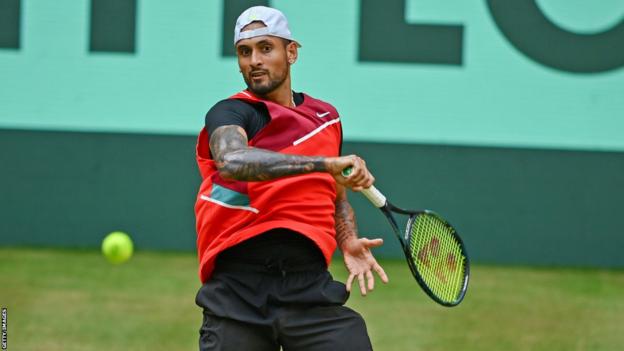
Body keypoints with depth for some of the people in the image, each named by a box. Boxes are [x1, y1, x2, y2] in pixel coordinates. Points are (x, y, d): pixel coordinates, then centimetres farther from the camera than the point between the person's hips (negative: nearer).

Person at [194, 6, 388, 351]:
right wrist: (325, 163, -30)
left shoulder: (326, 117, 16)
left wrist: (348, 242, 8)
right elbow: (232, 161, -26)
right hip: (237, 293, -3)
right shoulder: (229, 114, -1)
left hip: (310, 287, 3)